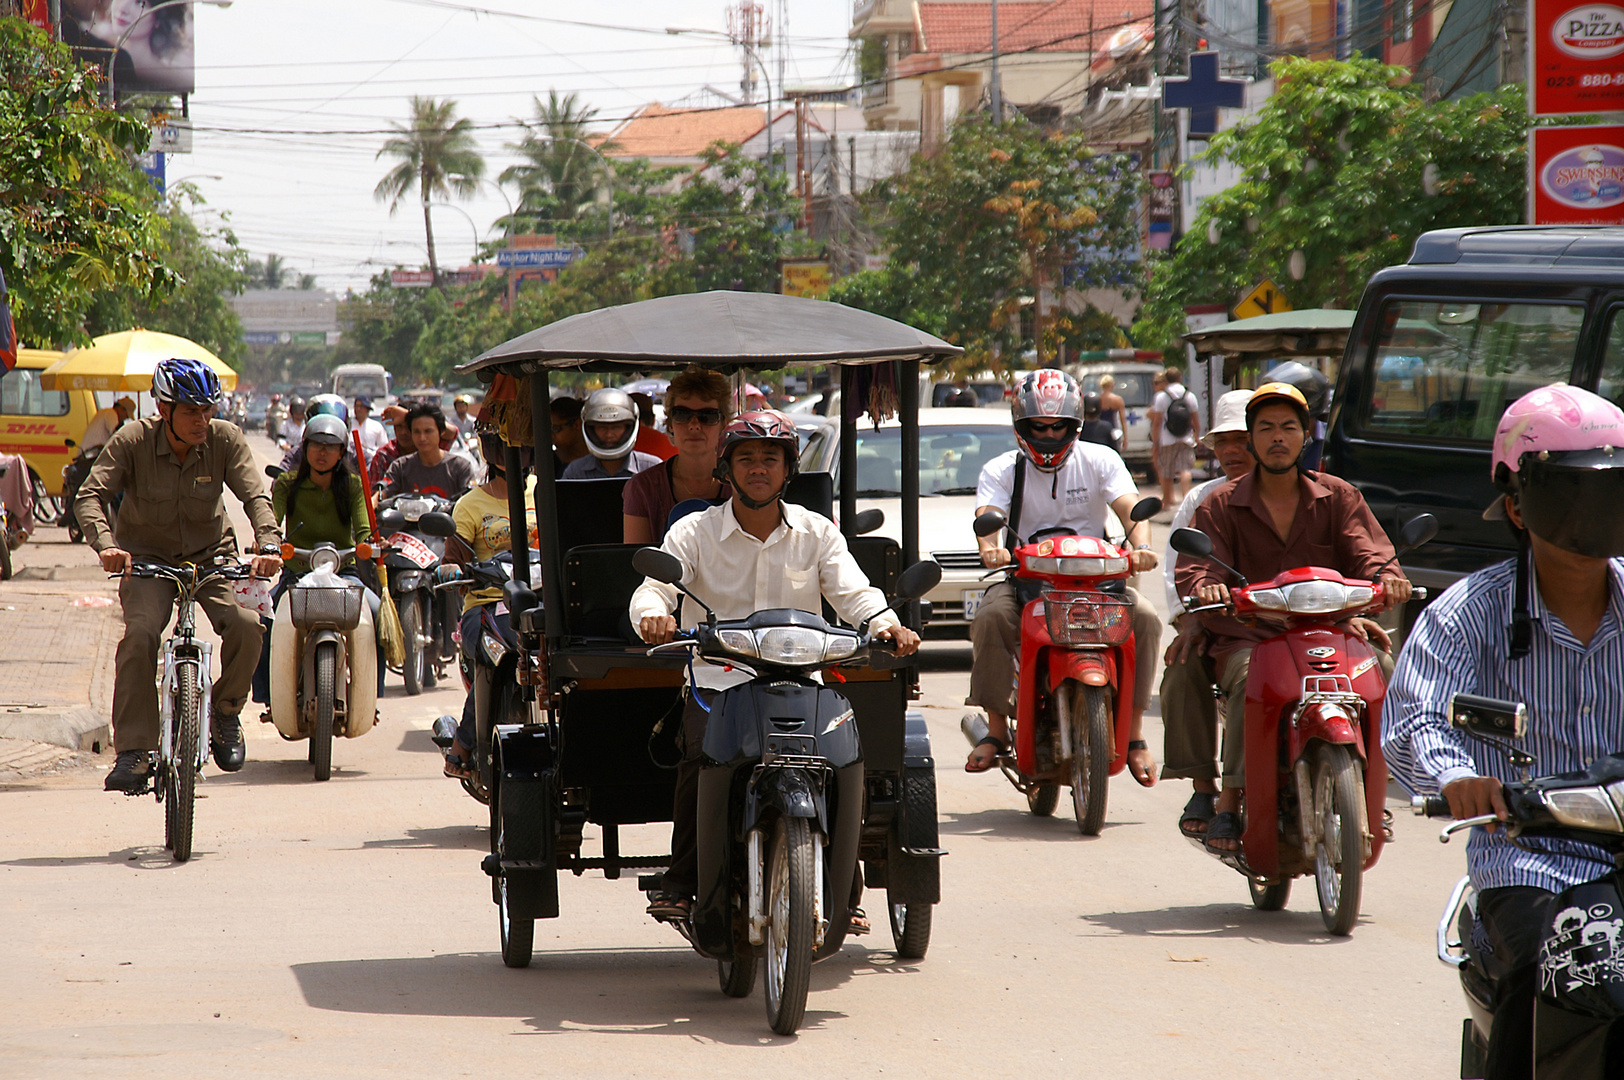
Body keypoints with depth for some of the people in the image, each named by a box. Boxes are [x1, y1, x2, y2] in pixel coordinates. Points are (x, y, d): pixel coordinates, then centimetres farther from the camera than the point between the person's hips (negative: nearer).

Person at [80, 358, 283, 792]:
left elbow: (255, 496, -19)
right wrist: (105, 544, -42)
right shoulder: (132, 441, -16)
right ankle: (133, 752, -21)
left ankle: (225, 712, 3)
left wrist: (268, 545, -38)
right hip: (146, 556, -1)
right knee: (139, 635, -27)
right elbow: (90, 494, -22)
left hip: (211, 554, 1)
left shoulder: (225, 440, -13)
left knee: (246, 626, -25)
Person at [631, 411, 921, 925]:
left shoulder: (817, 533, 10)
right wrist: (653, 616, -33)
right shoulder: (695, 532, 5)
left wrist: (886, 625, -23)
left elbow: (852, 593, 0)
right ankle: (681, 882, -16)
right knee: (703, 752, -32)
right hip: (715, 683, -1)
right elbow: (654, 587, -7)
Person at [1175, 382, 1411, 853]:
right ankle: (1229, 802, -31)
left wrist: (1386, 577, -22)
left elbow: (1369, 554, 2)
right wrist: (1205, 586, -27)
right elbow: (1193, 566, -1)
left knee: (1381, 664, -28)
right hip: (1249, 634, -1)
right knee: (1251, 678, -36)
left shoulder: (1338, 497, 14)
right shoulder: (1222, 505, 11)